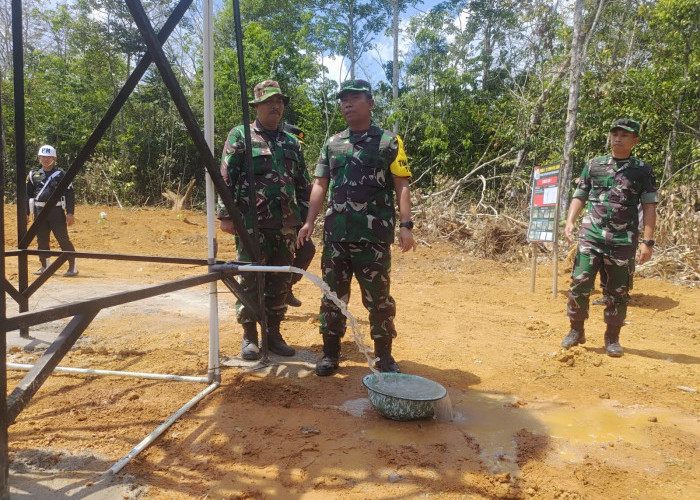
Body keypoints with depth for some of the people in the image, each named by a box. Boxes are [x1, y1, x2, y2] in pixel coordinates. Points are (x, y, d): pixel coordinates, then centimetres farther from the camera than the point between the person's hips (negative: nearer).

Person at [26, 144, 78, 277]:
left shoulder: (61, 174, 1)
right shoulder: (33, 175, 13)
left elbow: (70, 194, -2)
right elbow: (28, 195, 16)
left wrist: (70, 213, -10)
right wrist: (26, 213, 10)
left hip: (56, 210, -4)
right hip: (40, 211, 5)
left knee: (63, 239, -8)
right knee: (42, 240, 9)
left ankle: (73, 266, -3)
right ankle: (45, 266, 22)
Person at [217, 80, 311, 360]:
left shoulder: (292, 142, 16)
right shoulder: (240, 136, 2)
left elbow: (303, 184, 18)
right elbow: (226, 179, -3)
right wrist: (226, 215, -9)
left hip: (286, 226, 5)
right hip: (252, 224, -4)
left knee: (280, 283, 9)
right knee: (250, 282, 0)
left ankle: (274, 334, 21)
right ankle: (249, 337, 12)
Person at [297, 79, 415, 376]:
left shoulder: (389, 142, 2)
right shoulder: (332, 144, 14)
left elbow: (401, 186, -3)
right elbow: (320, 185, 13)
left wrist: (405, 225, -13)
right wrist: (309, 222, 3)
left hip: (373, 235, -4)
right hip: (335, 234, 4)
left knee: (378, 297, 4)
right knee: (333, 295, 9)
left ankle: (384, 355, 19)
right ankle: (330, 353, 21)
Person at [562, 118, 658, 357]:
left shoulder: (643, 170, 5)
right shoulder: (594, 165, 9)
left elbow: (649, 207, 2)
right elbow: (579, 196, 12)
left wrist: (647, 241, -6)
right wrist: (570, 221, -5)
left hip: (623, 241, -1)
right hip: (591, 236, 1)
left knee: (618, 292, 6)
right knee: (580, 283, -6)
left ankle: (612, 338, 21)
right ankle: (576, 331, 12)